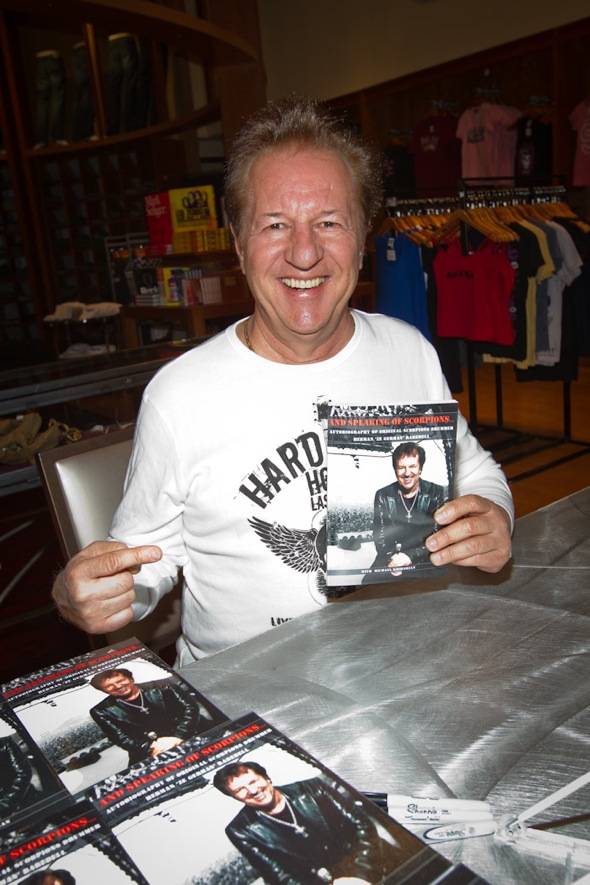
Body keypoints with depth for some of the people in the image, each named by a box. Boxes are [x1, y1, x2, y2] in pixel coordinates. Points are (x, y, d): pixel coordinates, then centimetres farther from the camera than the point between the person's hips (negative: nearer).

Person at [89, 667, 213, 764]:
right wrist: (152, 746, -19)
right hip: (149, 754, -1)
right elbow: (122, 739, -4)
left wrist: (177, 737, -21)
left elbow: (190, 707, -6)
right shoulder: (102, 712, 3)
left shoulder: (162, 688, 2)